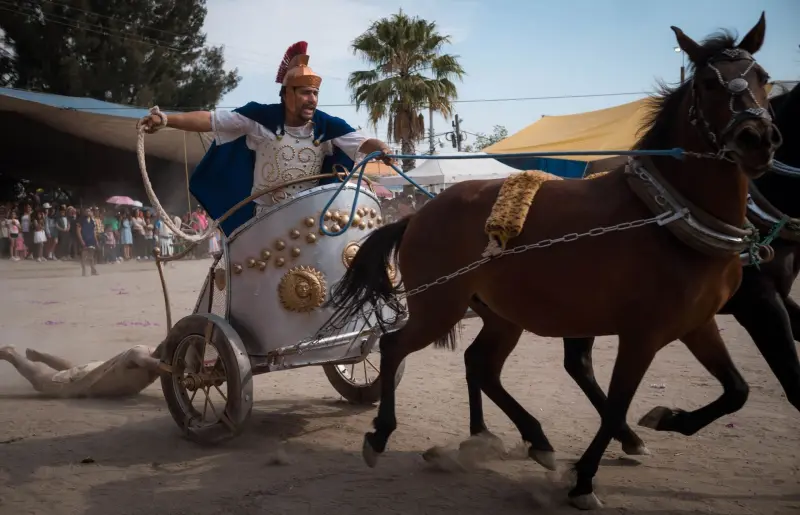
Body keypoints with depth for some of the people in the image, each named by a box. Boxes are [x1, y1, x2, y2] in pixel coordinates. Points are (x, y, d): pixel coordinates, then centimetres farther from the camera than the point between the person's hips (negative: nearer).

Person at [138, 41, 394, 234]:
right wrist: (166, 119, -21)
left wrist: (381, 149, -41)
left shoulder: (327, 126, -9)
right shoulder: (262, 117, -12)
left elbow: (362, 142, -17)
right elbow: (210, 119, -13)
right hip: (264, 215, -1)